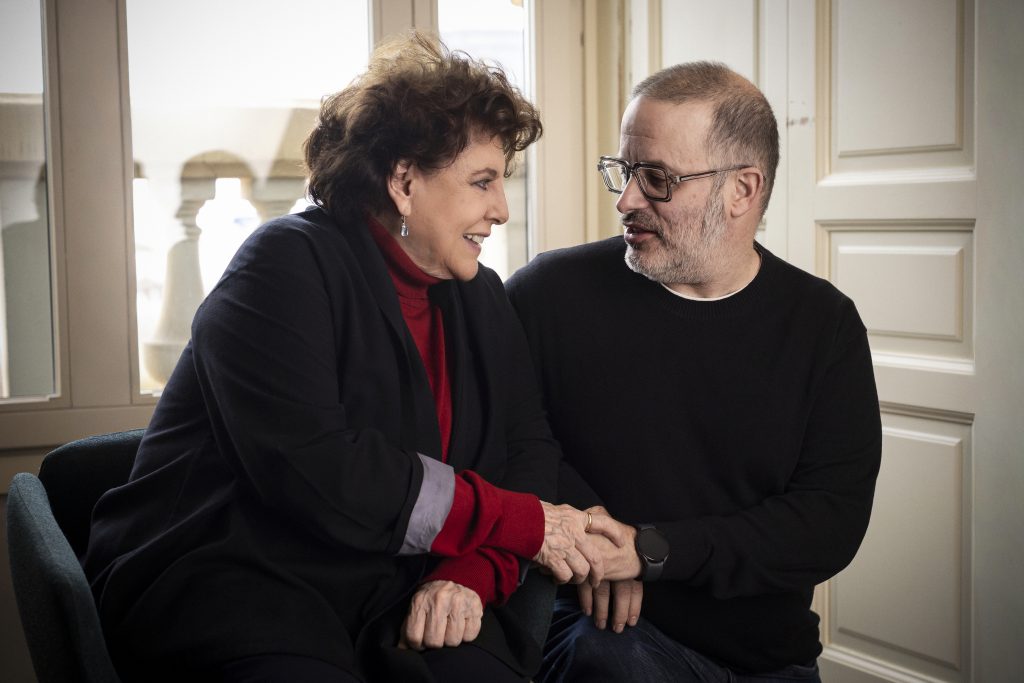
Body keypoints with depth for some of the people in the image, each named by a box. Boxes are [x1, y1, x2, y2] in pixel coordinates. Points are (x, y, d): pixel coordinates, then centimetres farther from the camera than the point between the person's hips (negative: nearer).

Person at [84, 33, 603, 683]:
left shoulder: (481, 299, 15)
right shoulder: (287, 265, -8)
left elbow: (529, 452, 9)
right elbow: (309, 471, -20)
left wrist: (473, 574, -13)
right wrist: (521, 523, -15)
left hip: (392, 592, 5)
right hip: (233, 576, -4)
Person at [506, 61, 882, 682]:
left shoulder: (824, 323, 1)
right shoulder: (552, 292, -3)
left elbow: (834, 520, -6)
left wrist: (652, 550, -15)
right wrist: (578, 523, -13)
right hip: (602, 628, -3)